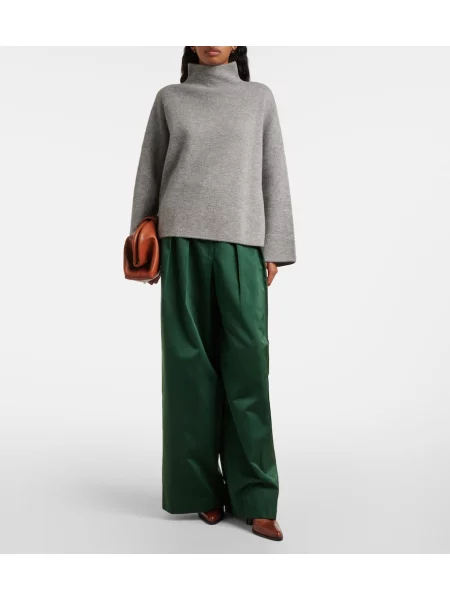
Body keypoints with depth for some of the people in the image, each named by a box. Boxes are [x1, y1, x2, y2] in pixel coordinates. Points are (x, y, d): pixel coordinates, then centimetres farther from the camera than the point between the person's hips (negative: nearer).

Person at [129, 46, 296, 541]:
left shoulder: (259, 97, 14)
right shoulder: (169, 98, 14)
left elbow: (273, 175, 9)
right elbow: (149, 173, 14)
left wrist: (274, 249, 3)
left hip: (241, 241, 0)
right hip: (183, 239, 0)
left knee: (247, 364, -6)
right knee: (191, 361, -1)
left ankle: (254, 499, -1)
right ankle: (202, 488, 9)